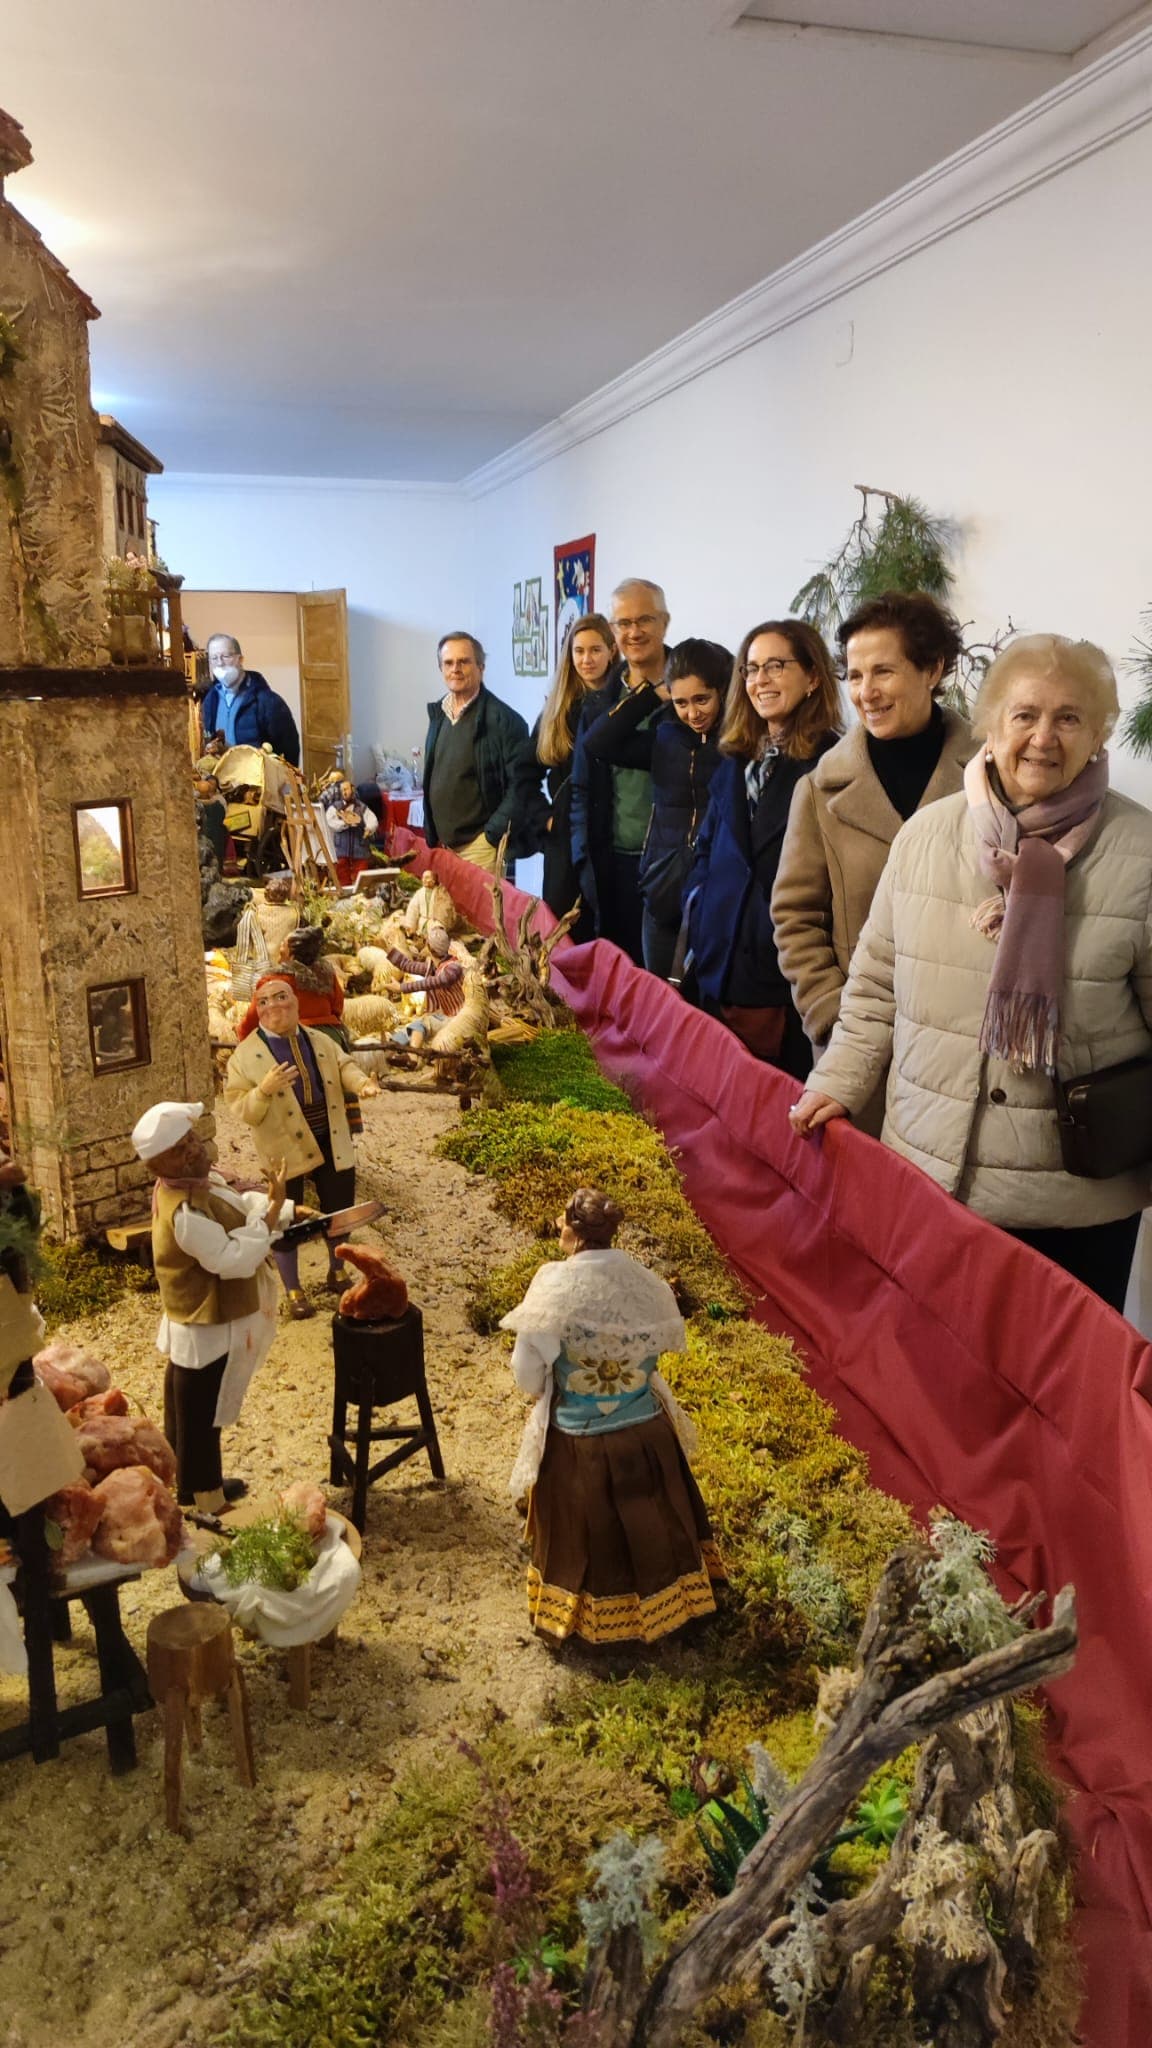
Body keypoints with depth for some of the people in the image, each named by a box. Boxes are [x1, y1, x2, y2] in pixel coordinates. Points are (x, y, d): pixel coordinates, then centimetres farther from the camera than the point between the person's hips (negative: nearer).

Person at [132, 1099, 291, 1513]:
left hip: (196, 1323, 10)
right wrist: (273, 1208, -34)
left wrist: (289, 1208, -6)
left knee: (187, 1414, 25)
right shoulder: (187, 1213, -33)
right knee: (200, 1418, 7)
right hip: (208, 1330, -10)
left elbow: (239, 1206, 9)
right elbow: (235, 1259, -33)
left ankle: (194, 1484, 43)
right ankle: (205, 1502, 23)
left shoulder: (193, 1182, -2)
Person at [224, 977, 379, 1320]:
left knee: (339, 1210, 16)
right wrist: (264, 1090, -29)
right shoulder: (246, 1054, -8)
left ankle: (336, 1273, 41)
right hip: (285, 1148, -4)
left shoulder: (321, 1041, 7)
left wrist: (362, 1083, -22)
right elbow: (239, 1110, -11)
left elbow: (345, 1067, 0)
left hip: (331, 1142, 4)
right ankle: (294, 1291, 23)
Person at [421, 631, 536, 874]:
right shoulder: (438, 714, 13)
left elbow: (520, 786, -10)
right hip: (442, 844, 6)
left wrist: (493, 835, -15)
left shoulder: (503, 719, -8)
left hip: (479, 845, -6)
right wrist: (431, 835, 14)